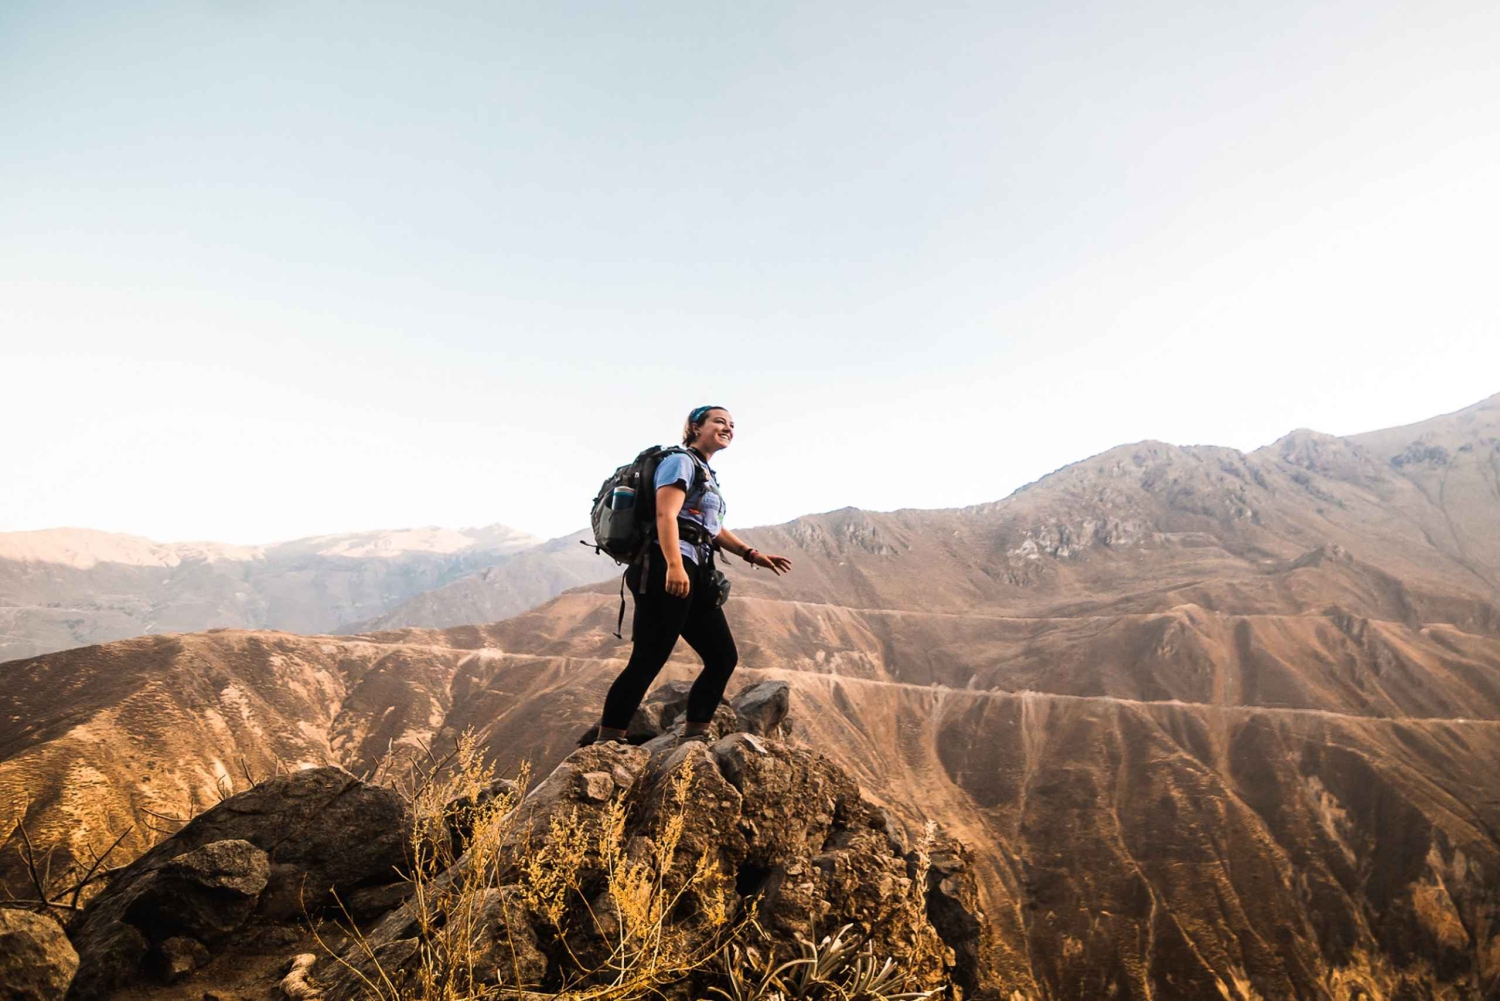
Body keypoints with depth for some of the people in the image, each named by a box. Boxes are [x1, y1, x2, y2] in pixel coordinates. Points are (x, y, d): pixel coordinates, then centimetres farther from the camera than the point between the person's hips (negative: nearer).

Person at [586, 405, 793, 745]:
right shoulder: (681, 462, -2)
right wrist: (674, 566, -31)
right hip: (668, 571, -10)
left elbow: (714, 530, 35)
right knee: (648, 660, -10)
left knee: (723, 657, 6)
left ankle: (694, 736, 12)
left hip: (695, 575, 10)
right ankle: (606, 740, -3)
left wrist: (752, 555, 25)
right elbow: (666, 513, -18)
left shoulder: (707, 474, 27)